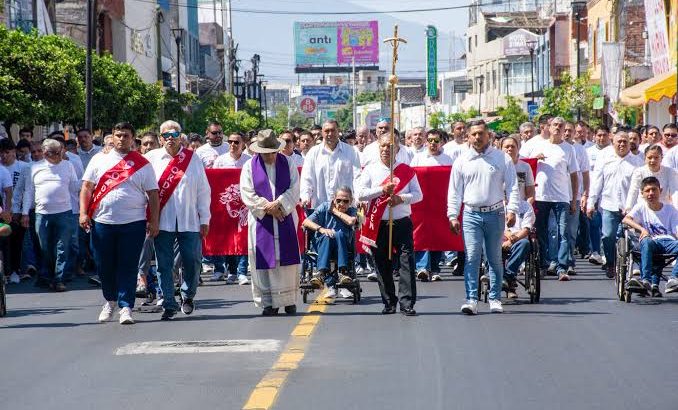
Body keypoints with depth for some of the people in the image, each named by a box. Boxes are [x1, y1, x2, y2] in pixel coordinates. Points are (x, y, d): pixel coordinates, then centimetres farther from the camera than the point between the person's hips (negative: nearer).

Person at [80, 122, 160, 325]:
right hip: (102, 222, 2)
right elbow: (86, 187, 8)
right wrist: (83, 213, -3)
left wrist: (153, 222, -2)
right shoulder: (99, 159, 9)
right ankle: (110, 300, 29)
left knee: (128, 267, -4)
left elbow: (153, 194, 4)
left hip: (133, 223, -2)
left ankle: (126, 307, 0)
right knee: (105, 266, 9)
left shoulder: (142, 164, 5)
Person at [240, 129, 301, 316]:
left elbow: (294, 190, 1)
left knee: (287, 260, -1)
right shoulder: (250, 167, 3)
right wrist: (268, 208, -12)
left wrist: (278, 204, -14)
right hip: (261, 221, -1)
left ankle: (289, 301, 6)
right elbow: (247, 194, -3)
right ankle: (268, 303, 2)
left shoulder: (288, 164, 7)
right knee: (264, 261, -3)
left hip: (285, 219, 1)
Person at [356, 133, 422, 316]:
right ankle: (389, 303, 14)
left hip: (402, 223, 0)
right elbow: (360, 193, -4)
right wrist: (382, 189, -14)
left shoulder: (407, 170, 7)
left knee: (407, 262, -9)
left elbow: (418, 195, 4)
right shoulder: (370, 170, 5)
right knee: (383, 265, 5)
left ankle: (407, 303, -9)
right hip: (379, 225, 0)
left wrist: (401, 198, -15)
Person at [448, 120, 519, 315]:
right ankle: (471, 299, -11)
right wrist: (453, 216, 1)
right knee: (472, 257, -9)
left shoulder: (502, 158, 3)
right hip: (471, 214, 0)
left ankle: (495, 299, 15)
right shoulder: (462, 161, 6)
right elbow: (454, 190, 8)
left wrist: (512, 210, -9)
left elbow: (512, 186, 2)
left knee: (495, 258, 7)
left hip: (495, 213, 0)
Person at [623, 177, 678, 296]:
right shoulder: (641, 207, 14)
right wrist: (642, 229, -18)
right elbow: (626, 220, -3)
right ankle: (646, 280, -46)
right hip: (652, 242, -1)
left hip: (668, 241, 1)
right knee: (646, 241, -38)